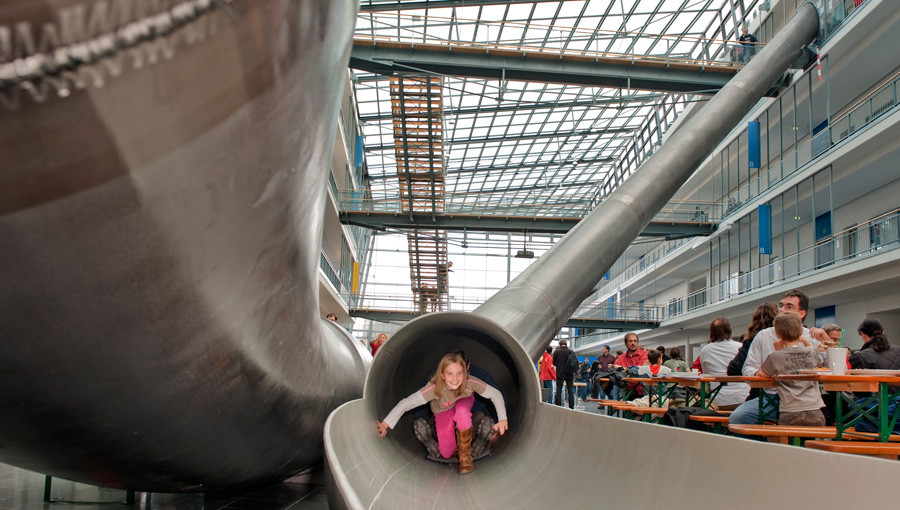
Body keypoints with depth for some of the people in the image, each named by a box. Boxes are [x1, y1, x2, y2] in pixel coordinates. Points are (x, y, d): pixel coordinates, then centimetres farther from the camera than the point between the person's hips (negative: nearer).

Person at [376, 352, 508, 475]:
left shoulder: (470, 383, -39)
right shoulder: (434, 389, -41)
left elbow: (496, 394, -25)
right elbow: (406, 403, -43)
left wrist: (502, 419, -29)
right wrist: (385, 425, -51)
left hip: (464, 403, 0)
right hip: (443, 412, 0)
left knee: (461, 410, -38)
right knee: (447, 453, -9)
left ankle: (465, 456, -16)